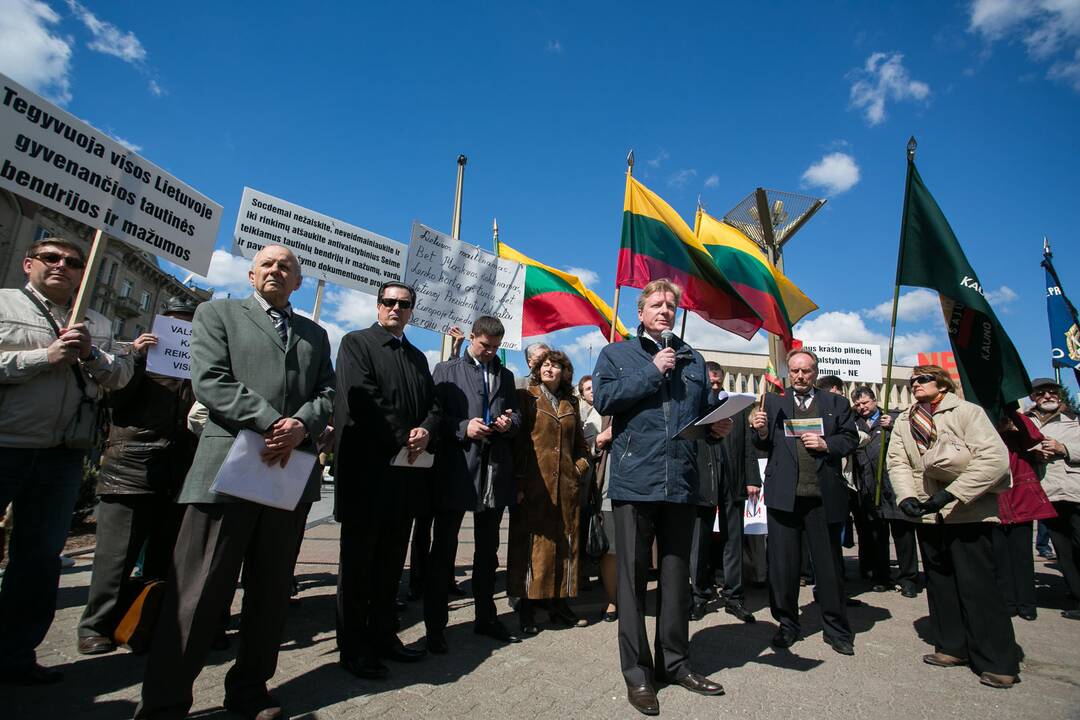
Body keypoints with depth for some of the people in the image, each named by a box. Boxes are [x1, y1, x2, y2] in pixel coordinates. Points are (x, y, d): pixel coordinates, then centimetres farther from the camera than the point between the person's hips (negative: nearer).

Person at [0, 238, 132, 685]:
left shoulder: (96, 325, 13)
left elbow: (121, 377, 8)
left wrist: (91, 354, -8)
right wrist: (45, 356, -16)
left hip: (63, 456, 4)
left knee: (40, 556, 11)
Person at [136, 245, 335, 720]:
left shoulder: (315, 334, 19)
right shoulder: (217, 313, 9)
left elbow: (327, 393, 10)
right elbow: (210, 381, -6)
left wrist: (300, 426, -10)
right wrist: (271, 423, -14)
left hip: (291, 472, 4)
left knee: (272, 591, 11)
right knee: (200, 592, 0)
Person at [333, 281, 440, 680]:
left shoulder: (417, 357, 17)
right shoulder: (356, 343, -2)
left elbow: (432, 405, 13)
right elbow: (360, 400, -14)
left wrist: (425, 431, -9)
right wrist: (401, 439, -13)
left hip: (406, 468, 6)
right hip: (366, 468, -6)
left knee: (391, 558, 14)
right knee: (359, 558, 5)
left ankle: (384, 635, 27)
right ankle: (353, 647, 17)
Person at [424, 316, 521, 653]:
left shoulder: (505, 375, 16)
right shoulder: (446, 370, 3)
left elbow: (516, 414, 17)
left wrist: (509, 422, -6)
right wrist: (463, 428, -18)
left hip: (495, 473, 5)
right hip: (456, 470, -4)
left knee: (488, 549, 16)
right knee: (443, 549, 4)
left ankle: (486, 617, 30)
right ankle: (435, 625, 16)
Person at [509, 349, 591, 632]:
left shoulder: (570, 404, 16)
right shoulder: (525, 397, 2)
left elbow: (580, 443, 23)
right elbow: (516, 440, -4)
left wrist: (580, 468, 7)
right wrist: (518, 481, -11)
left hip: (566, 485, 5)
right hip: (534, 484, -5)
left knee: (565, 543, 9)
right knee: (532, 543, -1)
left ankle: (558, 603, 21)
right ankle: (526, 607, 11)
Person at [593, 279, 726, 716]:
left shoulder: (692, 359, 17)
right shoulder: (616, 354, 6)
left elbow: (704, 411, 21)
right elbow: (603, 398, -10)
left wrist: (716, 427, -1)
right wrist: (652, 372, -10)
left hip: (681, 482, 4)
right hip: (634, 481, -4)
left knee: (677, 576, 14)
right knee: (633, 578, 5)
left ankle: (675, 662, 31)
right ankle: (637, 673, 19)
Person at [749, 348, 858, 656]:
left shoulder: (836, 403, 11)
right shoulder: (773, 402, 9)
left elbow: (851, 439, 7)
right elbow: (764, 446, 5)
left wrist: (826, 444, -10)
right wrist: (761, 431, -16)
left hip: (824, 495, 0)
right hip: (784, 494, 0)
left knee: (829, 564, 10)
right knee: (783, 564, 7)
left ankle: (836, 629, 25)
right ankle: (787, 625, 22)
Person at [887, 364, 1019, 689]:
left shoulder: (967, 411, -6)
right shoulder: (904, 421, 10)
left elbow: (994, 458, -17)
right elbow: (897, 461, 1)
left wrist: (950, 494, -22)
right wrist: (906, 497, -16)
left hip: (968, 513, -5)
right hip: (927, 514, 5)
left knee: (977, 585, -3)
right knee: (939, 583, 12)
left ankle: (998, 662, 8)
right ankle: (953, 647, 24)